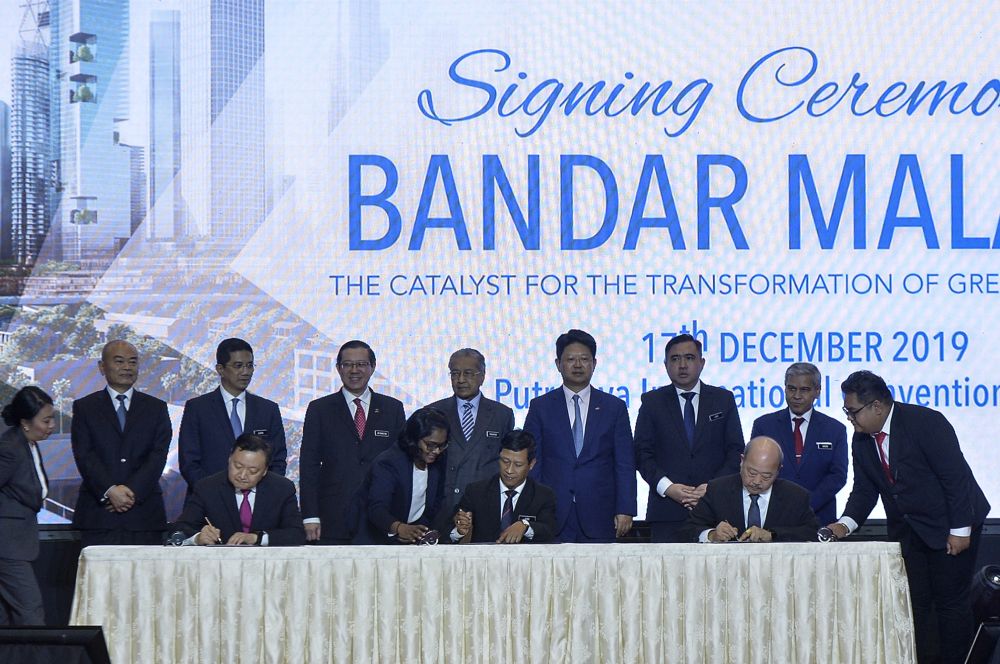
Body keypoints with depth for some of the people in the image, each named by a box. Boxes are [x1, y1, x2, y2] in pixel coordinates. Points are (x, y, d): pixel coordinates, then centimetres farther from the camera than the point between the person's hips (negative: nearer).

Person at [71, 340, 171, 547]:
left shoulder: (156, 408, 13)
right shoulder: (85, 407, 10)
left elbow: (158, 455, 2)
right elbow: (84, 456, -1)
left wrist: (133, 491, -12)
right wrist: (109, 491, -15)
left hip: (144, 513, 1)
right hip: (98, 513, -1)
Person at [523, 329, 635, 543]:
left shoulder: (615, 407, 9)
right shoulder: (540, 407, 9)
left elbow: (625, 464, 7)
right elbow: (532, 463, 6)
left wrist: (625, 510, -3)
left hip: (599, 517, 0)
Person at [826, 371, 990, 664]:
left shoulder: (926, 422, -20)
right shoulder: (861, 440, 1)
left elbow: (956, 476, -19)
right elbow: (864, 490, 5)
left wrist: (960, 530, -20)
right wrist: (846, 524, -13)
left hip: (947, 526, -6)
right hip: (905, 528, 6)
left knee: (951, 603, -4)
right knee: (913, 604, 3)